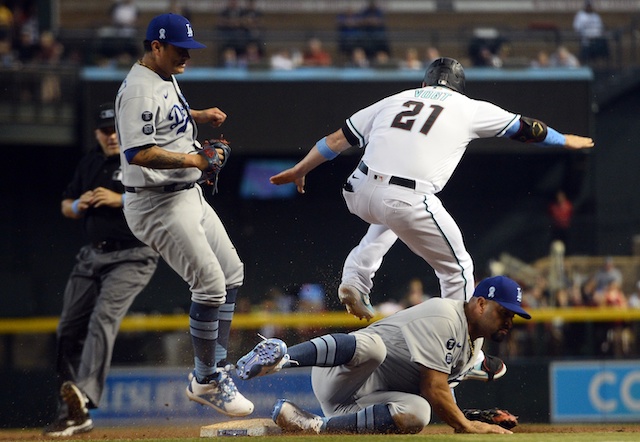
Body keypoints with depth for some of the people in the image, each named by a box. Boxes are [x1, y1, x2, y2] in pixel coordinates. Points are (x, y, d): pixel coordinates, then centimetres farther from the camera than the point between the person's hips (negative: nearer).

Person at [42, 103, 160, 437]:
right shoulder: (90, 164, 15)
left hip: (132, 257, -7)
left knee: (104, 315, -28)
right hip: (92, 256, 7)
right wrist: (78, 205, -2)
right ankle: (72, 416, 9)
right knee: (69, 330, 2)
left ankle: (85, 394, -43)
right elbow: (66, 206, 22)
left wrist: (121, 200, -22)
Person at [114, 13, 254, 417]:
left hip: (189, 196, 11)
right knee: (210, 284, -13)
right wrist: (194, 159, -26)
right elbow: (138, 153, -28)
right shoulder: (139, 91, -20)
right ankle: (207, 382, -1)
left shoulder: (166, 79, 12)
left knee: (232, 272, 15)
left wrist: (198, 116, 16)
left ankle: (216, 369, 20)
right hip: (158, 204, -11)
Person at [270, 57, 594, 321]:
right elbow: (523, 128, 26)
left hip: (359, 195, 5)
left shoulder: (394, 101, 22)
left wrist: (300, 170, 32)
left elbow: (338, 139, 22)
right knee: (457, 269, 13)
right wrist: (566, 141, 42)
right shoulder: (469, 109, 16)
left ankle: (355, 279, 24)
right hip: (408, 203, -5)